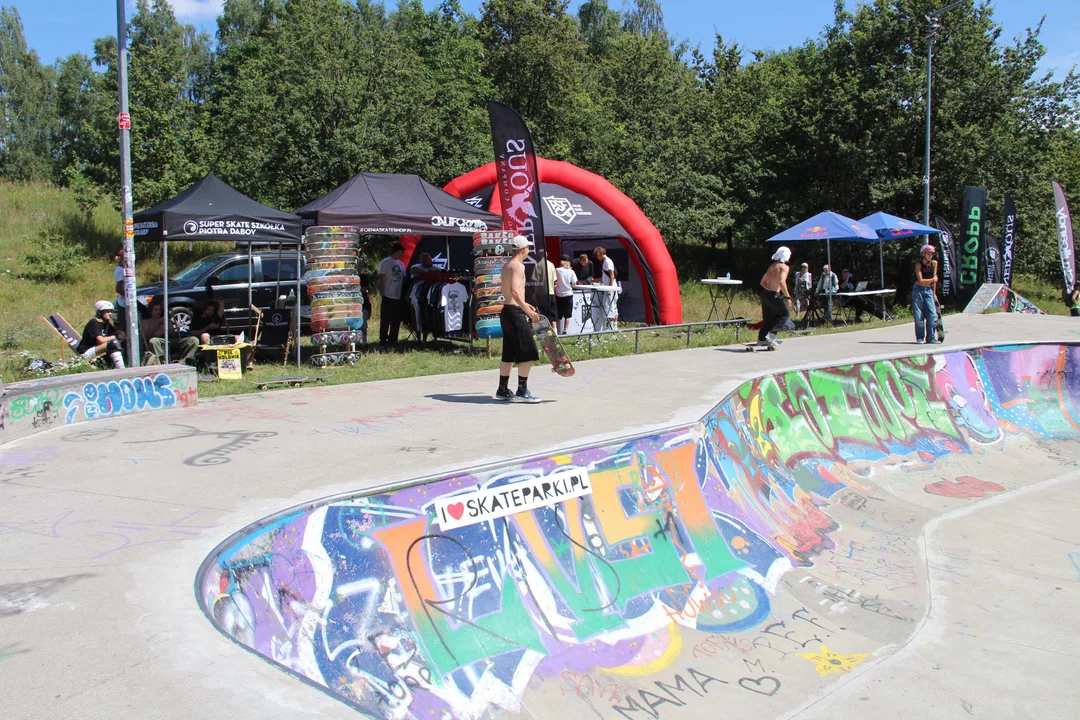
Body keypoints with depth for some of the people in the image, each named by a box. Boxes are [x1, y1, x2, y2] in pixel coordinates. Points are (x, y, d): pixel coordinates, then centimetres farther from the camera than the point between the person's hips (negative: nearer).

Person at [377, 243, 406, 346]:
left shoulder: (401, 264, 16)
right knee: (385, 321, -2)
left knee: (396, 321, 8)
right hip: (388, 296, -6)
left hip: (399, 297, 6)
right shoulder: (385, 262, -3)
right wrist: (382, 293, -12)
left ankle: (392, 341, 16)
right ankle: (383, 341, 2)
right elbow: (380, 279, -6)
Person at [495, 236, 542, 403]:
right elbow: (515, 291, -24)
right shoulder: (518, 265, -13)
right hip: (516, 313, -10)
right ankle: (522, 391, -5)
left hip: (507, 310, 10)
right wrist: (529, 312, -25)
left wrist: (524, 304, 30)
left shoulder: (506, 265, 17)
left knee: (509, 354, 15)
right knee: (528, 353, -6)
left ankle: (502, 390, 19)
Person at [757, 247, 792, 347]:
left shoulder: (772, 266, 15)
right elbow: (781, 282, -23)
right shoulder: (784, 267, -8)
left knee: (768, 318, 17)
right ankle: (772, 333, -5)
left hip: (765, 293, 7)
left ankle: (761, 339, 18)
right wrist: (787, 296, -18)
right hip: (774, 295, -7)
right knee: (785, 314, 9)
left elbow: (763, 282, 18)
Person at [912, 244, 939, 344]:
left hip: (929, 291, 3)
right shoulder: (919, 264, -5)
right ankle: (920, 338, 5)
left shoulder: (934, 263, 7)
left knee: (933, 315, -5)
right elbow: (920, 280, -12)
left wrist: (934, 293, 9)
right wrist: (932, 280, -1)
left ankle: (931, 337, 2)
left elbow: (934, 279, 9)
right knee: (919, 315, -3)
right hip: (918, 290, -3)